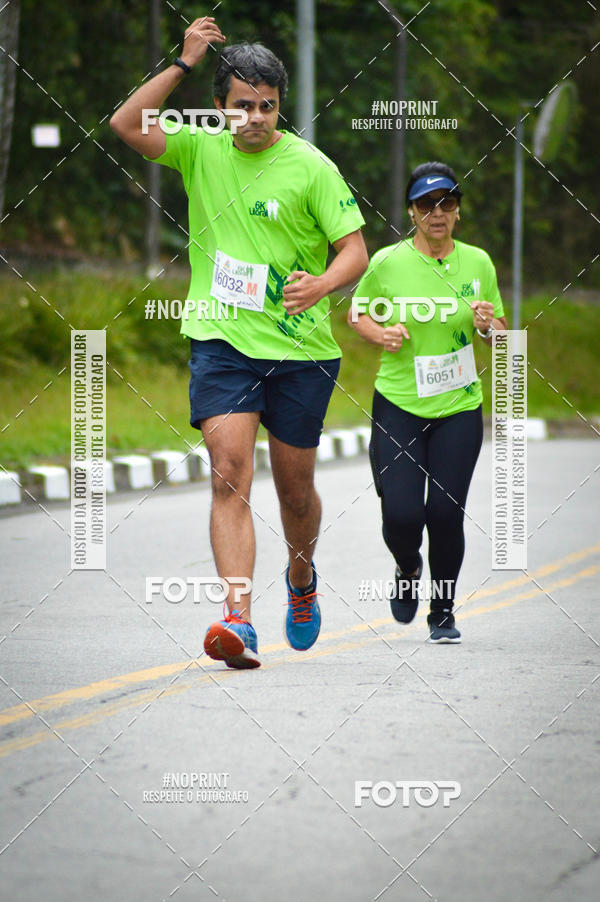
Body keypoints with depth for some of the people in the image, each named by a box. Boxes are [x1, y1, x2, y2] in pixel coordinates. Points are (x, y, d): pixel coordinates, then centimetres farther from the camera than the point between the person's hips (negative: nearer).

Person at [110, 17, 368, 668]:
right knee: (230, 470, -17)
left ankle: (301, 579, 41)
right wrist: (184, 63, -12)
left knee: (295, 486, 10)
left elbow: (355, 250, -4)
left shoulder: (310, 166, -4)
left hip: (300, 348, -1)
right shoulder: (201, 150, 4)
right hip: (221, 342, 1)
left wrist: (319, 285, -25)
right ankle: (237, 618, -26)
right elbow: (126, 125, -8)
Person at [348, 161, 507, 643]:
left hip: (459, 408, 1)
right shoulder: (388, 262, -4)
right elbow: (357, 313, 11)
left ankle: (443, 611, 17)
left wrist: (488, 326, -10)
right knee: (400, 513, -11)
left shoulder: (478, 263, 3)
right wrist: (381, 334, -10)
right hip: (398, 404, -1)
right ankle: (408, 570, 26)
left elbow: (499, 333, 13)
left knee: (445, 513, -6)